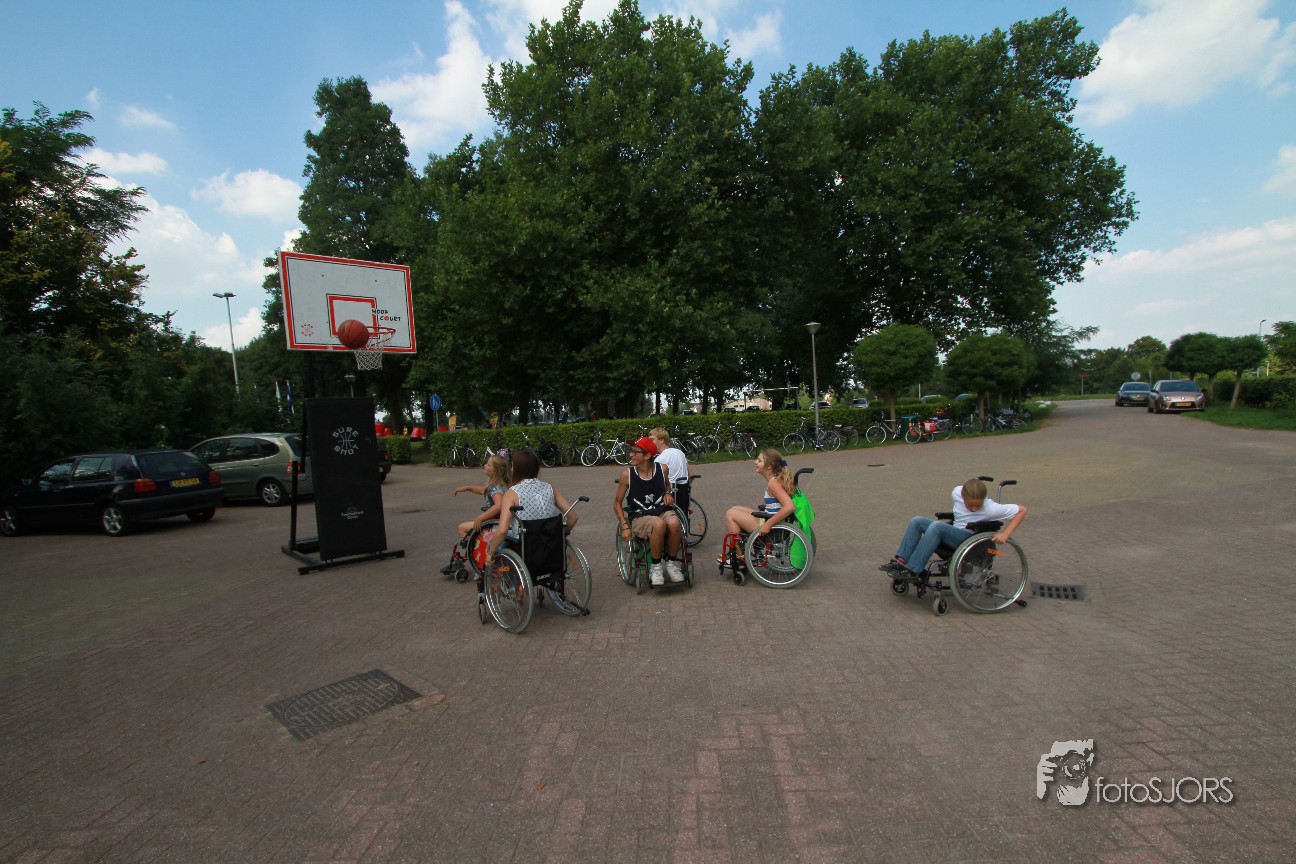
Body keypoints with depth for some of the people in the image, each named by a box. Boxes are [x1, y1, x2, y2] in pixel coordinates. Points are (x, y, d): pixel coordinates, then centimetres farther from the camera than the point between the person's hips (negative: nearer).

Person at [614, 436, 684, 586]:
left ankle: (672, 563, -7)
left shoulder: (662, 469, 0)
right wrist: (625, 526, -7)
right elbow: (617, 503, 4)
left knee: (674, 522, -34)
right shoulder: (627, 474, -6)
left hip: (662, 511, 2)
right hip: (639, 517, -2)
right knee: (659, 524, -37)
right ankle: (655, 567, -13)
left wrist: (668, 494, 1)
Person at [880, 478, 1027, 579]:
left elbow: (1022, 510, -15)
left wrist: (1005, 534, -23)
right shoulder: (957, 492, -6)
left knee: (936, 526, -32)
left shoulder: (991, 508, -19)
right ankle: (901, 561, -14)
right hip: (954, 532, 6)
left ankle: (913, 570, -33)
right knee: (917, 521, -10)